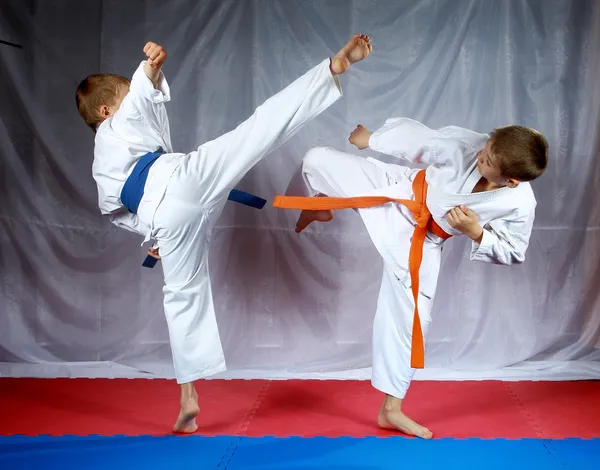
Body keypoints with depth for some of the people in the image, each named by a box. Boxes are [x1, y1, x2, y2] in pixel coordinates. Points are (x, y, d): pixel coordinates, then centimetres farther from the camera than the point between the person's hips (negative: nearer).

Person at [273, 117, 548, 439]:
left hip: (419, 241, -1)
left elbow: (512, 253, -12)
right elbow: (418, 137, -12)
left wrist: (475, 232, -30)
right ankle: (318, 208, 35)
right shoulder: (468, 144, -28)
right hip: (399, 192, 1)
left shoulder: (519, 205, -26)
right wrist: (370, 139, 3)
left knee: (408, 317, 2)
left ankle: (391, 409, 20)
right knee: (318, 159, -5)